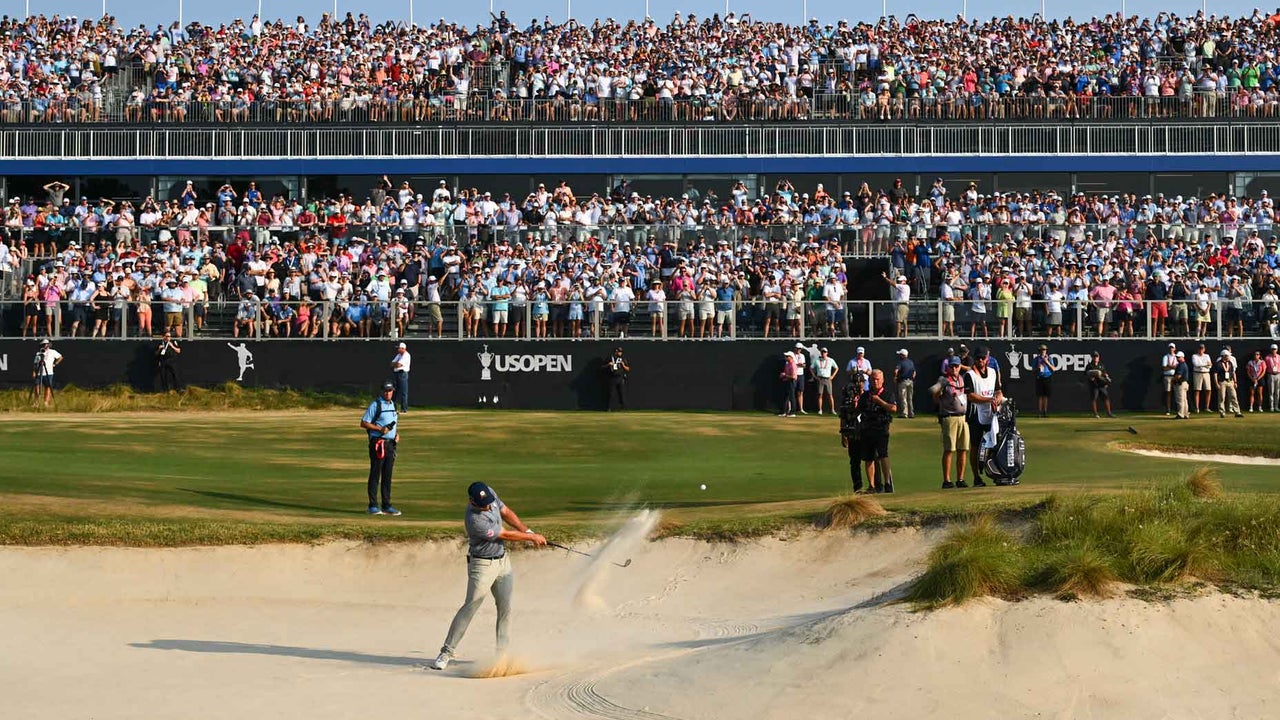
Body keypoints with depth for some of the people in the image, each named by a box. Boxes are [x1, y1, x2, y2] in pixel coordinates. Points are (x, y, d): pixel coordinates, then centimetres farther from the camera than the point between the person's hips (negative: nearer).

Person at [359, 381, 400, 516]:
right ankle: (373, 506, -4)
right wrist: (380, 429, -20)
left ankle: (386, 506, 13)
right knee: (375, 475, -6)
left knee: (387, 476, 9)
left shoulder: (393, 405, 16)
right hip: (378, 443, -7)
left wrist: (397, 433, 8)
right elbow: (363, 423, -10)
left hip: (390, 443, 7)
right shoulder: (375, 404, -7)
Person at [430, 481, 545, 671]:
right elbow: (505, 535, -21)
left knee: (506, 608, 5)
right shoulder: (475, 520, -31)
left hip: (503, 561, 8)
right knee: (470, 607, -11)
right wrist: (532, 537, -9)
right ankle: (446, 653, -7)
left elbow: (506, 513, 10)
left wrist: (528, 531, 3)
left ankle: (502, 653, 12)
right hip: (483, 565, -8)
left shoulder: (490, 493, -8)